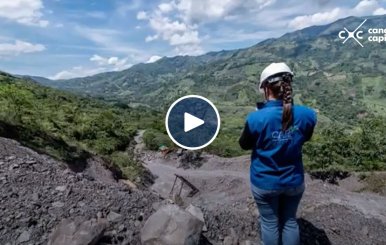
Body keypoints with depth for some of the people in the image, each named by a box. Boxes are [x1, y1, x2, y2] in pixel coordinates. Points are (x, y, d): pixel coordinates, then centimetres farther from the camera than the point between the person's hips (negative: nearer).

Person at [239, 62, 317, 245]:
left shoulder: (256, 118, -26)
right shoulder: (307, 115, -15)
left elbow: (244, 145, -6)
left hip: (264, 183, -2)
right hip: (294, 182, 3)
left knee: (269, 223, 19)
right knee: (290, 221, 24)